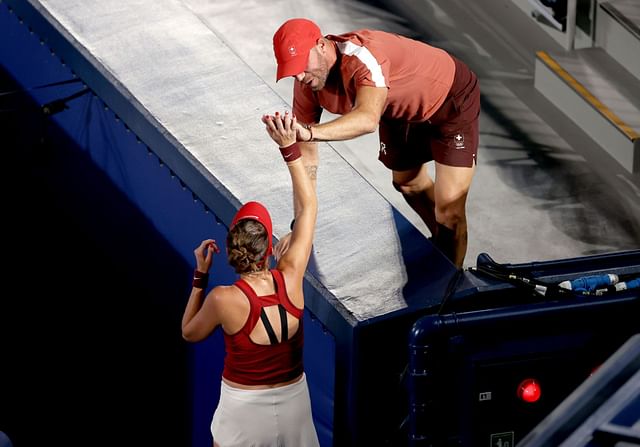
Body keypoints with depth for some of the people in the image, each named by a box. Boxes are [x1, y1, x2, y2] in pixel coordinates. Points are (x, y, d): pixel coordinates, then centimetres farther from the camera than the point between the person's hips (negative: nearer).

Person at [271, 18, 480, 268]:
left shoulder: (362, 56, -43)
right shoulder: (307, 84, -20)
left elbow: (368, 119, -60)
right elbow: (307, 155, -14)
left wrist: (309, 132, -74)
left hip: (452, 99, -7)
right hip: (401, 110, 7)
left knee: (449, 209, -11)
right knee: (408, 183, 26)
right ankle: (441, 243, 55)